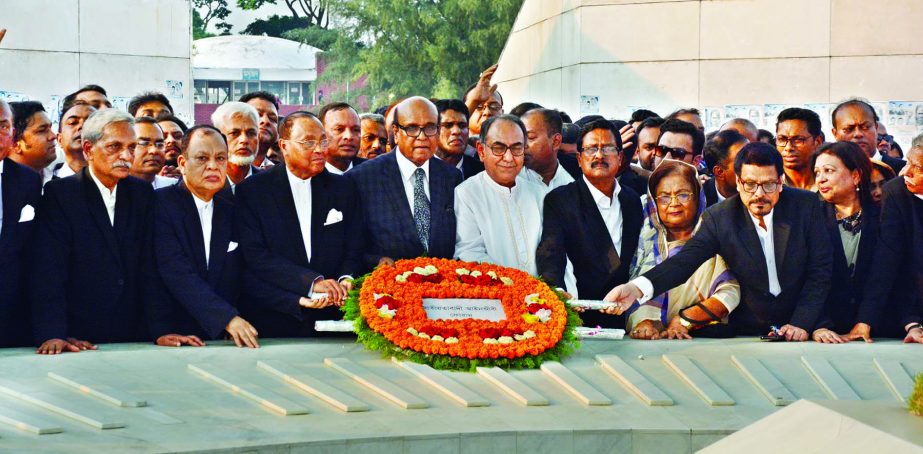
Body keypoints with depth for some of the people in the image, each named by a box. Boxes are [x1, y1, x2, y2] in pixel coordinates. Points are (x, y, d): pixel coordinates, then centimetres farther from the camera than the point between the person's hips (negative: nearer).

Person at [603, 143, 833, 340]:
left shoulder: (806, 205, -3)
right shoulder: (719, 217, -4)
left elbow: (820, 271, 0)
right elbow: (686, 260, -15)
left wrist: (802, 323, -12)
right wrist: (637, 288, -33)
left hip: (800, 331, 0)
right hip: (746, 335, 0)